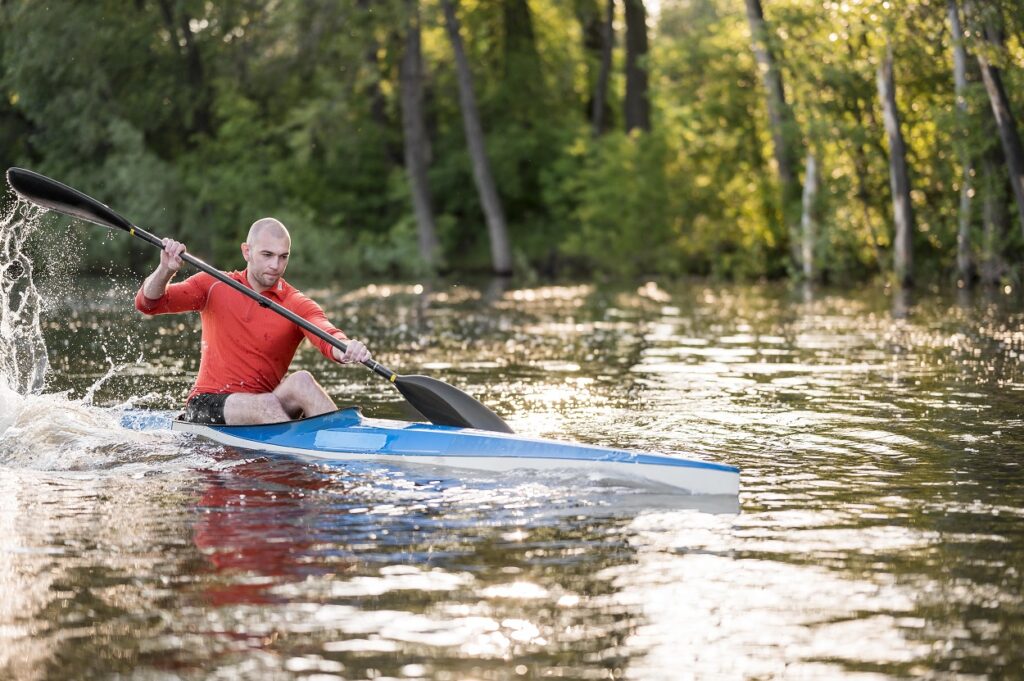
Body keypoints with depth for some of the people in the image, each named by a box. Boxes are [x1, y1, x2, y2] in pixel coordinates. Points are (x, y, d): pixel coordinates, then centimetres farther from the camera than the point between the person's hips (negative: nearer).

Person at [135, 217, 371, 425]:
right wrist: (165, 270, -22)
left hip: (261, 408, 1)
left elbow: (326, 335, -20)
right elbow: (148, 303, 0)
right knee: (266, 404, -32)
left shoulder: (298, 306, 0)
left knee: (301, 381, -29)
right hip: (207, 404, -1)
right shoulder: (214, 287, 5)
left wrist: (344, 348, -46)